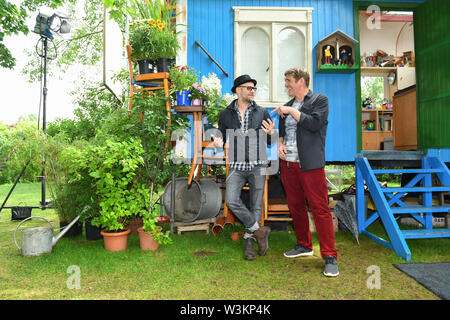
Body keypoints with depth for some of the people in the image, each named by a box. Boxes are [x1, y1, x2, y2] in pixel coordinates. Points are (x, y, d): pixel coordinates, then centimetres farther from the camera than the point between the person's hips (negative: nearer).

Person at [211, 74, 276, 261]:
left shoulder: (262, 113, 5)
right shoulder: (225, 114, 6)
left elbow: (271, 142, 9)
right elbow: (221, 137, 13)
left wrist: (271, 133, -14)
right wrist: (218, 143, -11)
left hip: (258, 165, 0)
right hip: (237, 166, 0)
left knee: (256, 205, 5)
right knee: (232, 201, -17)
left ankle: (249, 240, 22)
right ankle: (258, 230, 2)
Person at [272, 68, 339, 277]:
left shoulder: (320, 100, 2)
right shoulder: (288, 105, 19)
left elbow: (314, 123, -14)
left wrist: (291, 111, -10)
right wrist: (280, 143, 7)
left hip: (310, 165, -6)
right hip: (288, 164, 7)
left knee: (320, 208, -7)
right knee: (295, 207, 12)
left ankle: (330, 256, 2)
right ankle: (304, 245, 28)